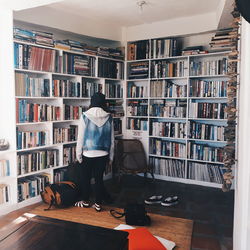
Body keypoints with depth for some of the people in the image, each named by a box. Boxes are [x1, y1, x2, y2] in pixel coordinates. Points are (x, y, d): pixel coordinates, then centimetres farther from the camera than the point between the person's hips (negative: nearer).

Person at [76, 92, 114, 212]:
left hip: (88, 154, -2)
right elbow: (112, 139, 2)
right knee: (99, 178, 12)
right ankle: (98, 203, 20)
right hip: (103, 154, 2)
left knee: (86, 178, 15)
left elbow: (80, 138, -7)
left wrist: (78, 154, 3)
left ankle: (85, 201, 30)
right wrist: (110, 156, 11)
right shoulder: (108, 117, -3)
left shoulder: (85, 116, -9)